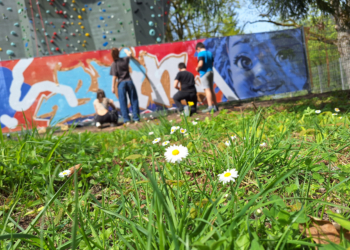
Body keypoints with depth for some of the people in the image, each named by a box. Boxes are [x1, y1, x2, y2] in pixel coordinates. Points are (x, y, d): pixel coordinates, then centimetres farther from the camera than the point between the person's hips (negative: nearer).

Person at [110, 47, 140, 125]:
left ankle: (126, 120, 0)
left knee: (123, 103, 2)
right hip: (129, 81, 2)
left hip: (121, 83, -2)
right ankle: (136, 118, 7)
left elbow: (114, 77, -8)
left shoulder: (114, 64, -5)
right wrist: (125, 50, 47)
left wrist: (113, 87, -4)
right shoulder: (125, 59, 3)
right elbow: (129, 54, 27)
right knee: (134, 100, 8)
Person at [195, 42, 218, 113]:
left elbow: (200, 64, -21)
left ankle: (210, 107, -13)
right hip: (210, 72, 8)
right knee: (211, 89, 12)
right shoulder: (210, 53, 15)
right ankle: (215, 106, 15)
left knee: (207, 89, -9)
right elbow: (212, 63, 16)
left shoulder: (200, 54, -10)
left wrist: (197, 68, -4)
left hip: (204, 73, -8)